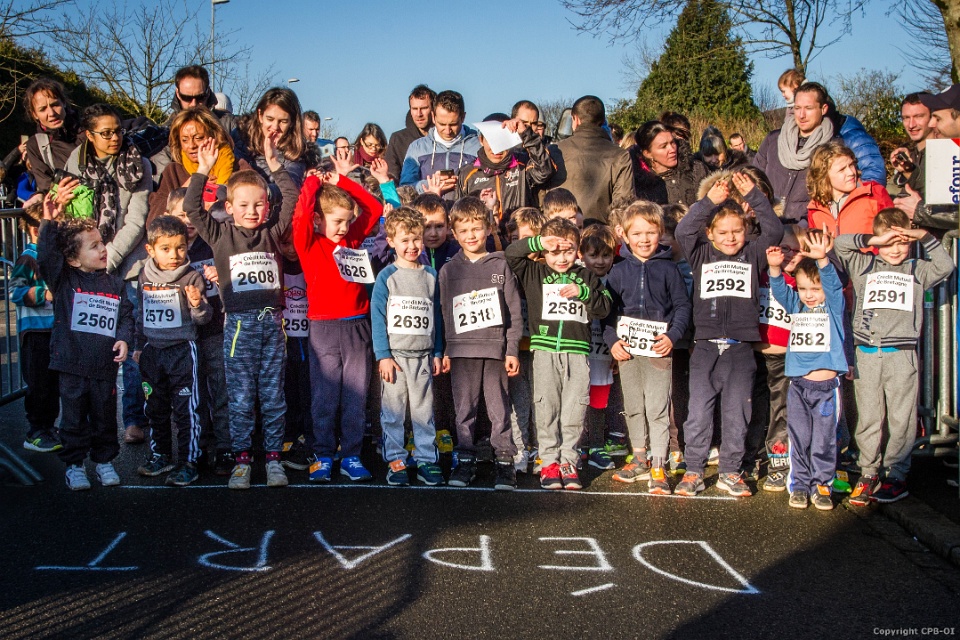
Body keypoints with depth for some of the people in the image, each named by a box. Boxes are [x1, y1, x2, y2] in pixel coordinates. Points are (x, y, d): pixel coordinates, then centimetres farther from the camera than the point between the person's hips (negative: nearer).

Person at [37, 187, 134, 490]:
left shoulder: (115, 284, 6)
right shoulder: (64, 280, -3)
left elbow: (126, 315, 9)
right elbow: (47, 255, -18)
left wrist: (123, 339, -9)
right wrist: (50, 222, -27)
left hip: (105, 365, 2)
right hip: (72, 364, -2)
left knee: (105, 417, 13)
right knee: (74, 418, 8)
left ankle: (104, 460, 29)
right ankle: (74, 465, 22)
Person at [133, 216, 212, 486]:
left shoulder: (192, 278, -11)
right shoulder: (145, 277, 4)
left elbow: (204, 318, -14)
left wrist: (198, 305, -35)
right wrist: (138, 346, 19)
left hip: (182, 350, -5)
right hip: (152, 350, 6)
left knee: (186, 409, -1)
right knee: (155, 408, 17)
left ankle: (188, 462, 7)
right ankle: (160, 455, 32)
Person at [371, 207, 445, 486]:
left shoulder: (431, 275, 8)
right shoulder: (387, 277, -2)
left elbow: (436, 316, 12)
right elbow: (378, 317, -4)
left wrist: (438, 353, 9)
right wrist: (383, 355, -9)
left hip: (423, 355, 2)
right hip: (395, 354, -2)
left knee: (424, 409, 7)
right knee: (393, 410, 4)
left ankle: (426, 459, 14)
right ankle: (395, 459, 13)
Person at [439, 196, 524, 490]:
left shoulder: (501, 266, 5)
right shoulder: (449, 271, 9)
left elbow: (513, 311, 4)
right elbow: (444, 313, 11)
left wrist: (512, 350, -1)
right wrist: (444, 351, 6)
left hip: (495, 348, -1)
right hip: (461, 350, 1)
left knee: (499, 408, 1)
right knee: (464, 408, 6)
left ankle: (505, 460, 7)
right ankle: (466, 460, 15)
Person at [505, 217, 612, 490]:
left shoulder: (586, 277, 14)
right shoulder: (535, 274, 11)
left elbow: (604, 309, 7)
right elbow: (511, 254, 1)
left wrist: (583, 292, -9)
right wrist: (539, 242, -7)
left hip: (577, 352, 1)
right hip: (545, 351, -1)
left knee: (574, 411, -1)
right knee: (546, 408, -2)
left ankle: (568, 462, 8)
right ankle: (549, 462, 6)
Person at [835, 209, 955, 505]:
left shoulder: (917, 270, 14)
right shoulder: (863, 265, 13)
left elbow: (946, 266, 0)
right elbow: (840, 244, 3)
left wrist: (925, 236, -3)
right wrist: (874, 240, -4)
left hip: (901, 355, 0)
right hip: (866, 355, 1)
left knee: (901, 419, 0)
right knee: (868, 417, 4)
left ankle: (896, 475, 10)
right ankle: (869, 473, 12)